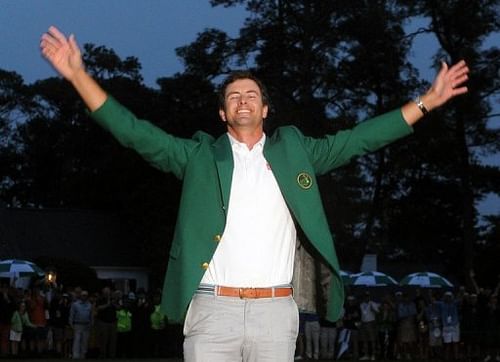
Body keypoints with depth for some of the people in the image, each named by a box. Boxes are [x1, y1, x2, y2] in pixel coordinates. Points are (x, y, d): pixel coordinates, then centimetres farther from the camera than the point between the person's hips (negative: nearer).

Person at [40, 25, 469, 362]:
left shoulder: (293, 150, 15)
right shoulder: (200, 155, 12)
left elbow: (358, 139, 15)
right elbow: (136, 133, 6)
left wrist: (427, 101, 12)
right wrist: (78, 75, -2)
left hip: (276, 311, 1)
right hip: (212, 310, -1)